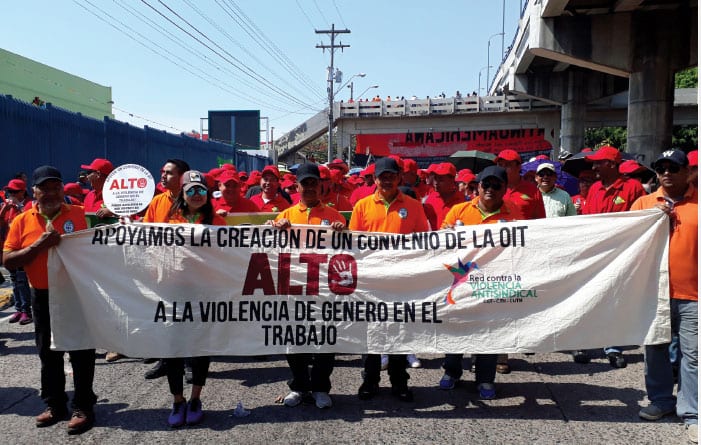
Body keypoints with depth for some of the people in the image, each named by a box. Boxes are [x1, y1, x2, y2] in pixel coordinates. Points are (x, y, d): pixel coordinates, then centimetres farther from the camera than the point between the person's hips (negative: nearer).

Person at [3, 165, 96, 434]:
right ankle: (54, 404, 29)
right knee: (49, 353, 14)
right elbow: (8, 261, -5)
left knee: (81, 353, 3)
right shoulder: (22, 221, 0)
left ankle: (83, 407, 14)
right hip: (43, 297, 2)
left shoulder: (78, 214, -1)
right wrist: (39, 245, -18)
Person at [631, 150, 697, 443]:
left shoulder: (697, 202, 3)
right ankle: (661, 400, 29)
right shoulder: (644, 203, 8)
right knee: (656, 349, 13)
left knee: (693, 354, 1)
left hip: (692, 294, -2)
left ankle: (691, 413, 12)